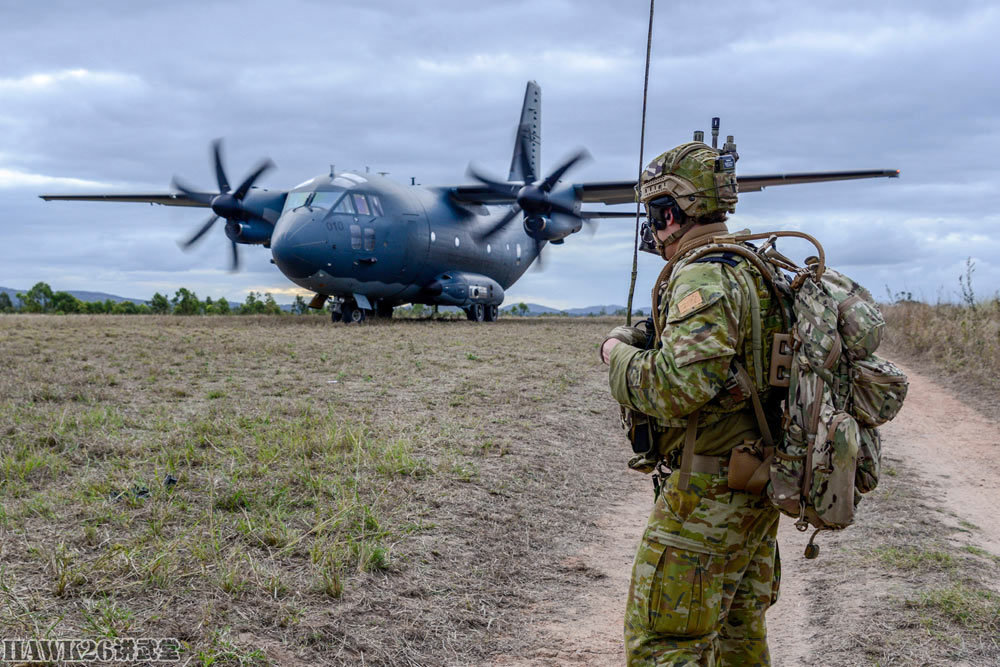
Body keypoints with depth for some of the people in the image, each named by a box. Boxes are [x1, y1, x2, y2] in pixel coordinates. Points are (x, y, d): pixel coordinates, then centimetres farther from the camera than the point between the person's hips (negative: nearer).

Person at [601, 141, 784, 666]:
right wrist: (652, 343, 16)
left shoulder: (703, 278, -19)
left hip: (709, 491, -10)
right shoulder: (754, 272, 13)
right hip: (757, 487, 10)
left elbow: (676, 389, -29)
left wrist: (619, 355, -11)